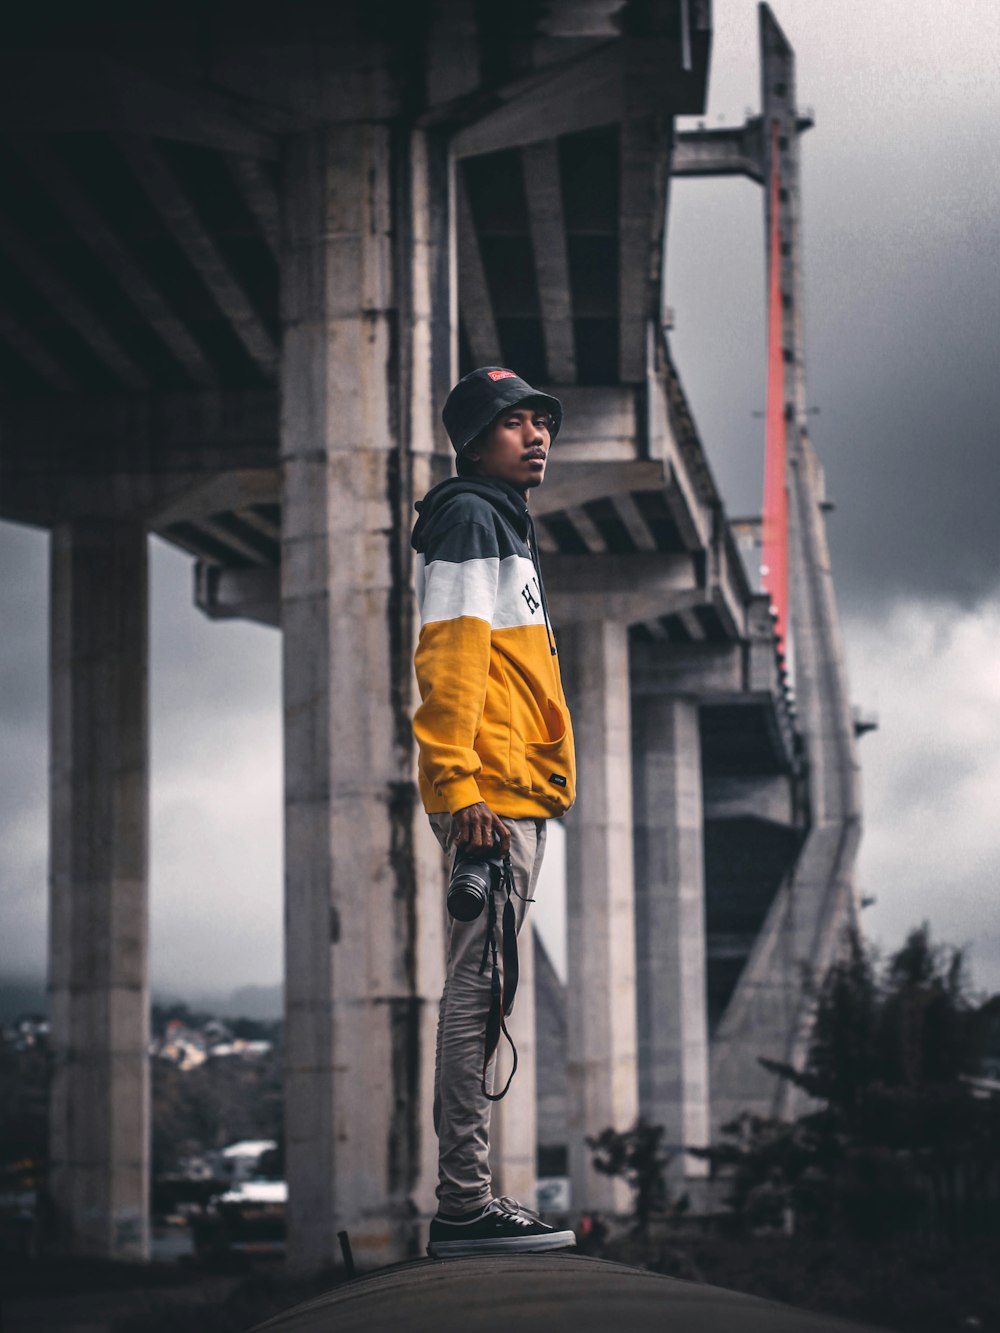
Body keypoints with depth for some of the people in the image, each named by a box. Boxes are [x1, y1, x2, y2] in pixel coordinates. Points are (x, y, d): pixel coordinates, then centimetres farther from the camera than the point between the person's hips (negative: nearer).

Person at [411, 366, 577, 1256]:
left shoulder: (505, 525, 24)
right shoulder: (468, 519, -6)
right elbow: (449, 656, -16)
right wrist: (461, 786, -23)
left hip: (516, 796, 10)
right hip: (491, 796, -10)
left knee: (483, 993, 11)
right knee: (479, 990, -11)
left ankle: (468, 1196, 15)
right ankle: (464, 1205, -11)